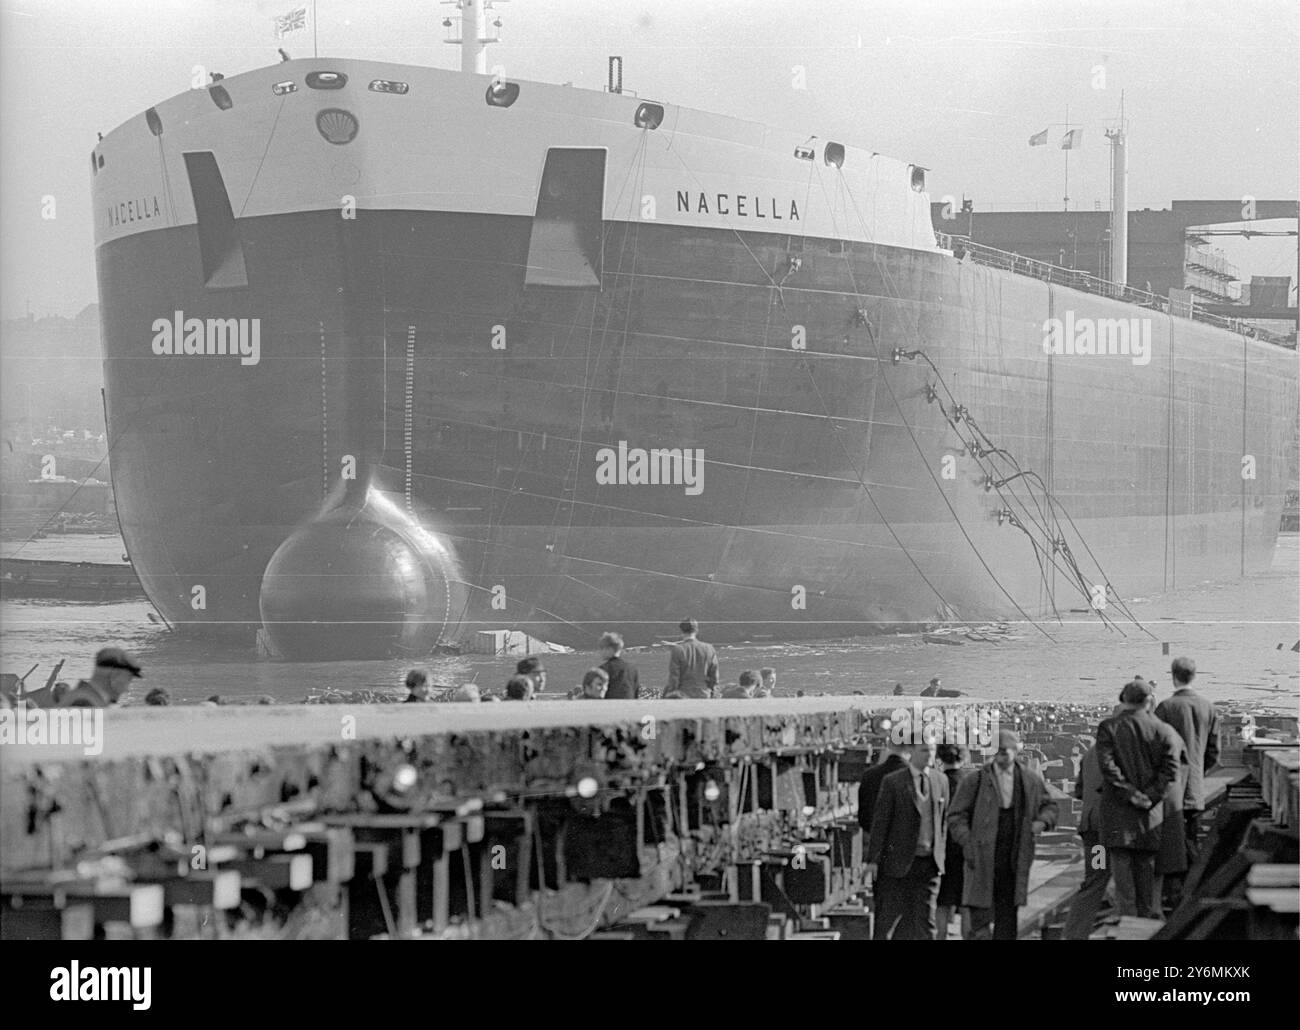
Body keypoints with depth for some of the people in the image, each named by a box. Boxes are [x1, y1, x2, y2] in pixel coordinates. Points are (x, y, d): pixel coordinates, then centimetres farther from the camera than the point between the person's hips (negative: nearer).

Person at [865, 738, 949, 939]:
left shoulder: (941, 780, 8)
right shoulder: (893, 782, -6)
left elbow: (943, 819, 15)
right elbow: (880, 822, -6)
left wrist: (941, 853, 11)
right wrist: (873, 860, -9)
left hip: (930, 863, 3)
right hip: (899, 861, -3)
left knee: (925, 920, 1)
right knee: (888, 918, 2)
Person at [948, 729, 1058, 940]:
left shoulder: (1031, 780, 8)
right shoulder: (975, 781, -1)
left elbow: (1049, 805, 22)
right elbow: (956, 817, 1)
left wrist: (1042, 821, 0)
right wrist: (967, 843, -13)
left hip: (1015, 862, 3)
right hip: (982, 860, -3)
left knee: (1008, 915, 9)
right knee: (980, 916, -7)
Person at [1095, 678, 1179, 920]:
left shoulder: (1108, 727, -3)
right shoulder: (1158, 728, 1)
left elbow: (1106, 764, -12)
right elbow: (1170, 766, -6)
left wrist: (1129, 793, -10)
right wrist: (1151, 795, -7)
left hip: (1117, 808, -2)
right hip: (1149, 810, 2)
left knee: (1121, 862, -1)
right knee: (1146, 863, 12)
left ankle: (1128, 916, -7)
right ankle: (1147, 914, 15)